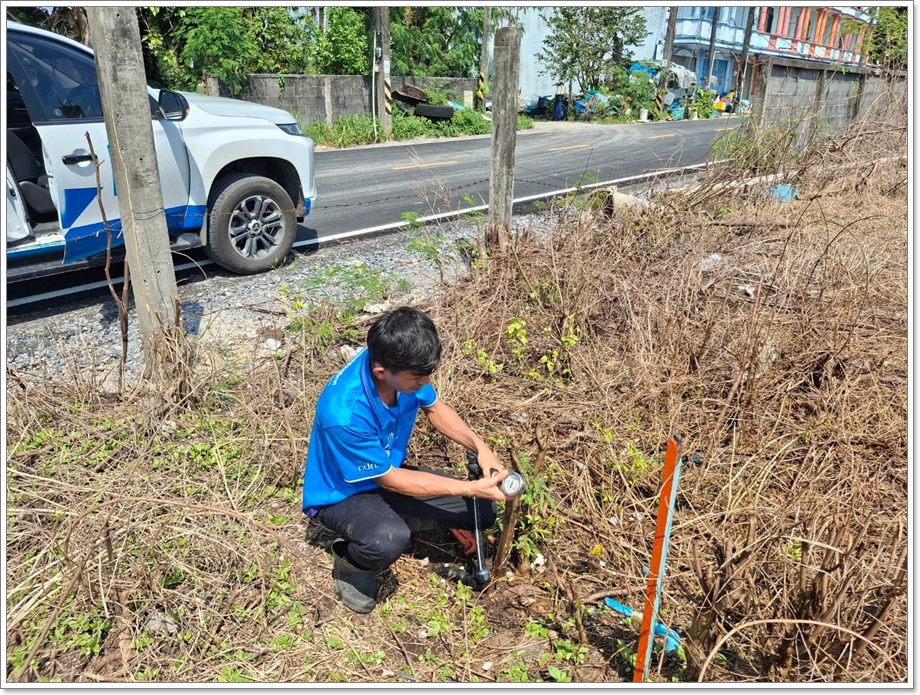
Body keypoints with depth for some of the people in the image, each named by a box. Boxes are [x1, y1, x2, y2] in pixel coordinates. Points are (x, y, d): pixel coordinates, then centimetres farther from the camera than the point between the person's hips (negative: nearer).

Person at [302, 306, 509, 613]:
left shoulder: (400, 365, -20)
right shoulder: (344, 413, -39)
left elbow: (435, 408, 1)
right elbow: (390, 480, -25)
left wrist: (480, 447, -15)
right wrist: (471, 487, -25)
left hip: (390, 473, 6)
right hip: (342, 494, -6)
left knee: (481, 512, -2)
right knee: (390, 540, -38)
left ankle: (388, 519, 13)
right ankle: (349, 561, -2)